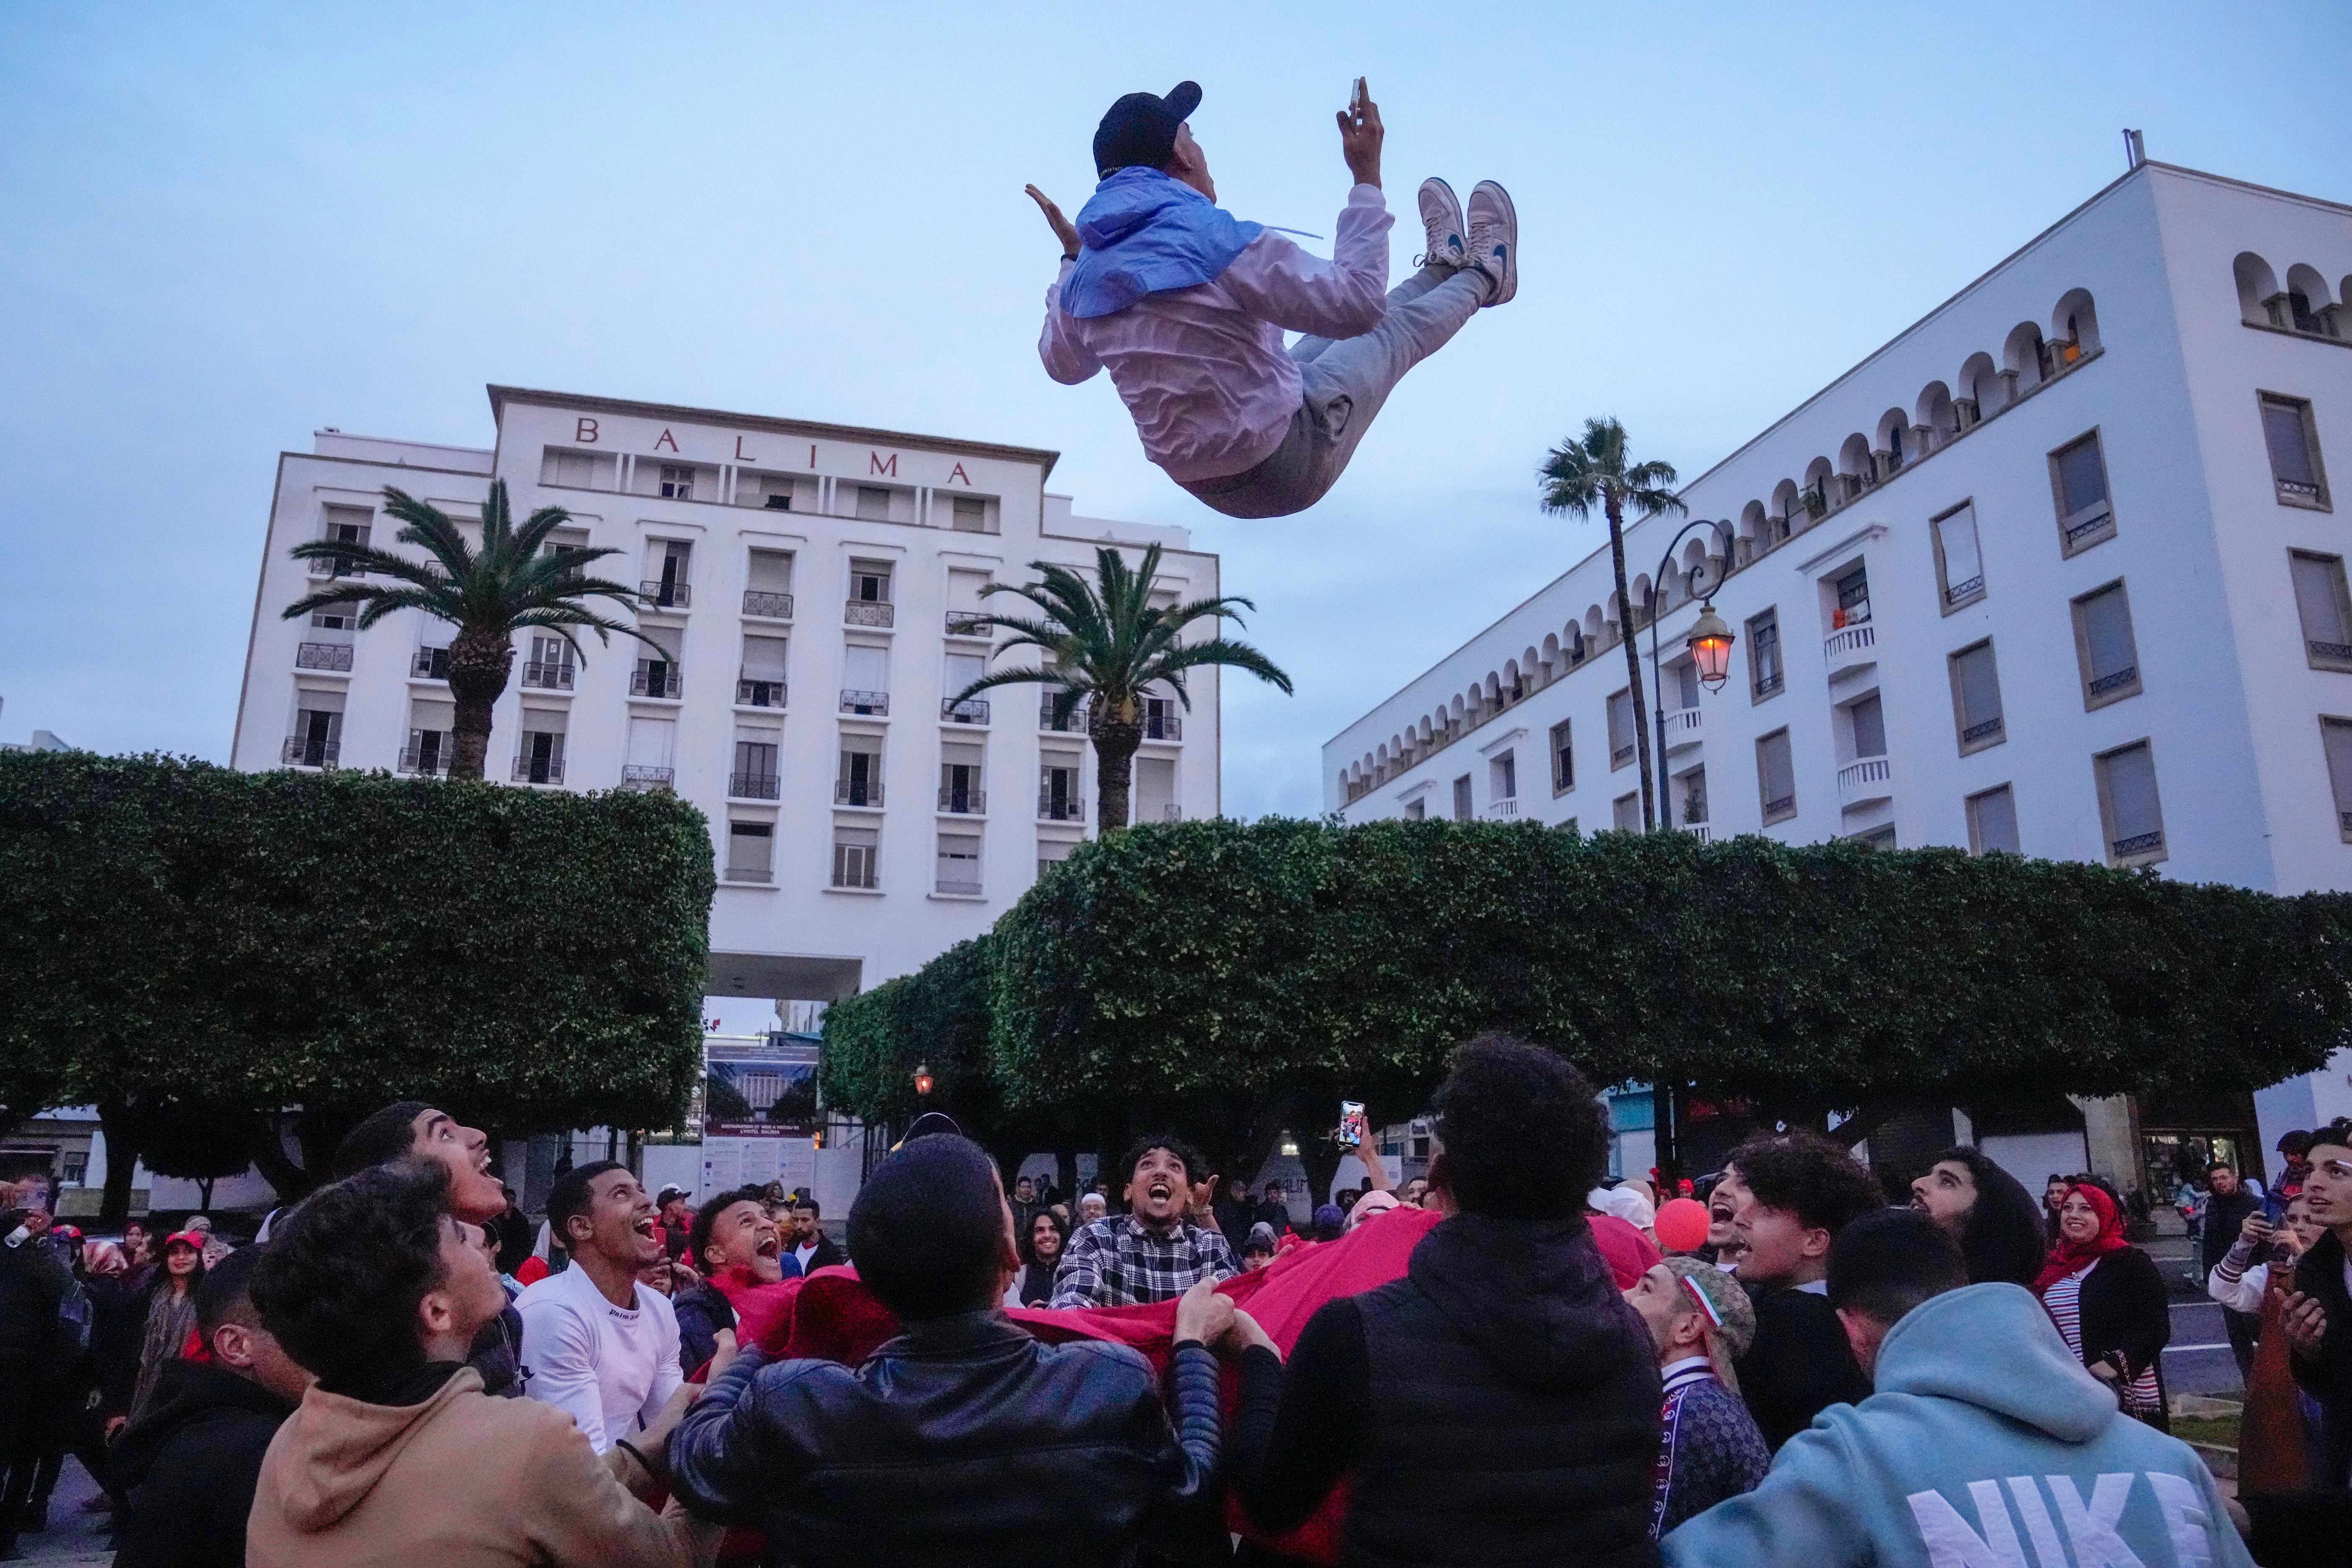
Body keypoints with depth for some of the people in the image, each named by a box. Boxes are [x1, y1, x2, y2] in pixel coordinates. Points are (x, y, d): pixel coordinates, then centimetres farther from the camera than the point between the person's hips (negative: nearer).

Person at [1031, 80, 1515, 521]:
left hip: (1211, 487, 7)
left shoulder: (1085, 280, -6)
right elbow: (1359, 303, -22)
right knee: (1394, 328, 15)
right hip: (1289, 470, -7)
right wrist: (1367, 179, -14)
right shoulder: (1218, 242, -27)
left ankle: (1443, 267, 50)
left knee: (1325, 340, 27)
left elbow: (1062, 366, 16)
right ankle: (1482, 276, 45)